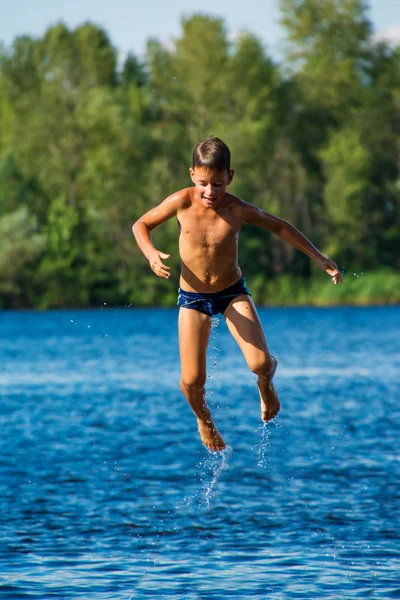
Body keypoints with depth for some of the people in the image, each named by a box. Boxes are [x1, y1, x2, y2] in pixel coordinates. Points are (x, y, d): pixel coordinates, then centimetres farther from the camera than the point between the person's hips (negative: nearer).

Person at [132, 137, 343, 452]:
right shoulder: (182, 202, -18)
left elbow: (280, 227, 0)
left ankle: (266, 384, 23)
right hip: (193, 298, 0)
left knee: (261, 363, -17)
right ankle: (203, 417, 30)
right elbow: (141, 225, -4)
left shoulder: (239, 210, -18)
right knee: (192, 381, -6)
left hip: (233, 293, 0)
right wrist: (151, 254, -24)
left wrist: (318, 257, 0)